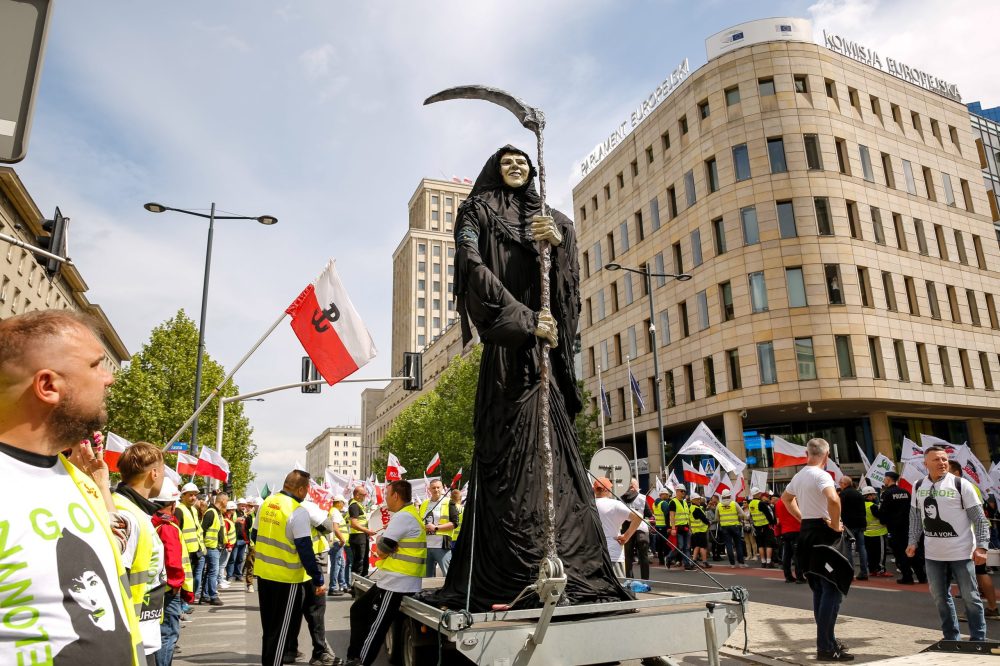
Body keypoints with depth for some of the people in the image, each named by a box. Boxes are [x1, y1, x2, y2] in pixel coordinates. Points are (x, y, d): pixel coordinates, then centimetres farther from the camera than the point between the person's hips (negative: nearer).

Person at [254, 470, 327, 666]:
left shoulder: (267, 502, 2)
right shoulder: (298, 512, -21)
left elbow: (255, 536, 14)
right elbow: (305, 550, -21)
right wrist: (318, 580, -14)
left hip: (263, 572, 7)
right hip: (286, 577, -7)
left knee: (269, 623, 22)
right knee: (282, 627, 7)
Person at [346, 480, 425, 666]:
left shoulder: (403, 516, -18)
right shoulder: (409, 514, 16)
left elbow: (382, 550, -15)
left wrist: (378, 542, 4)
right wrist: (383, 544, 2)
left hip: (396, 583, -11)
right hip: (392, 580, 11)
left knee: (375, 628, -2)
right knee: (358, 609, 18)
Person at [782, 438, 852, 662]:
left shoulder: (799, 476, 11)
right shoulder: (821, 475, -15)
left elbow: (786, 498, 28)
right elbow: (833, 499, -33)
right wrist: (836, 525, -19)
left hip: (806, 531, 9)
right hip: (823, 533, -9)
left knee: (820, 589, 16)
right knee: (832, 590, -6)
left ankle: (827, 640, 24)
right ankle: (825, 647, -6)